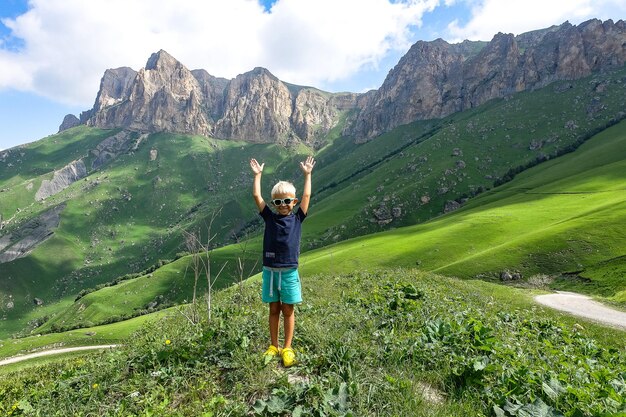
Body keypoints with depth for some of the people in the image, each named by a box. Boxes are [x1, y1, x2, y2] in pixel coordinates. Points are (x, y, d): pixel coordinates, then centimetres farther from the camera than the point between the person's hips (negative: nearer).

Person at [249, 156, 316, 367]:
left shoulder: (297, 218, 2)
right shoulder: (270, 217, 3)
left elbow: (307, 195, 1)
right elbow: (256, 196, 0)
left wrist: (307, 174, 6)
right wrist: (257, 174, 4)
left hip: (289, 272, -1)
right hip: (270, 270, 1)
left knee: (288, 311, 8)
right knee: (274, 310, 12)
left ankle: (287, 348, 20)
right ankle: (273, 346, 26)